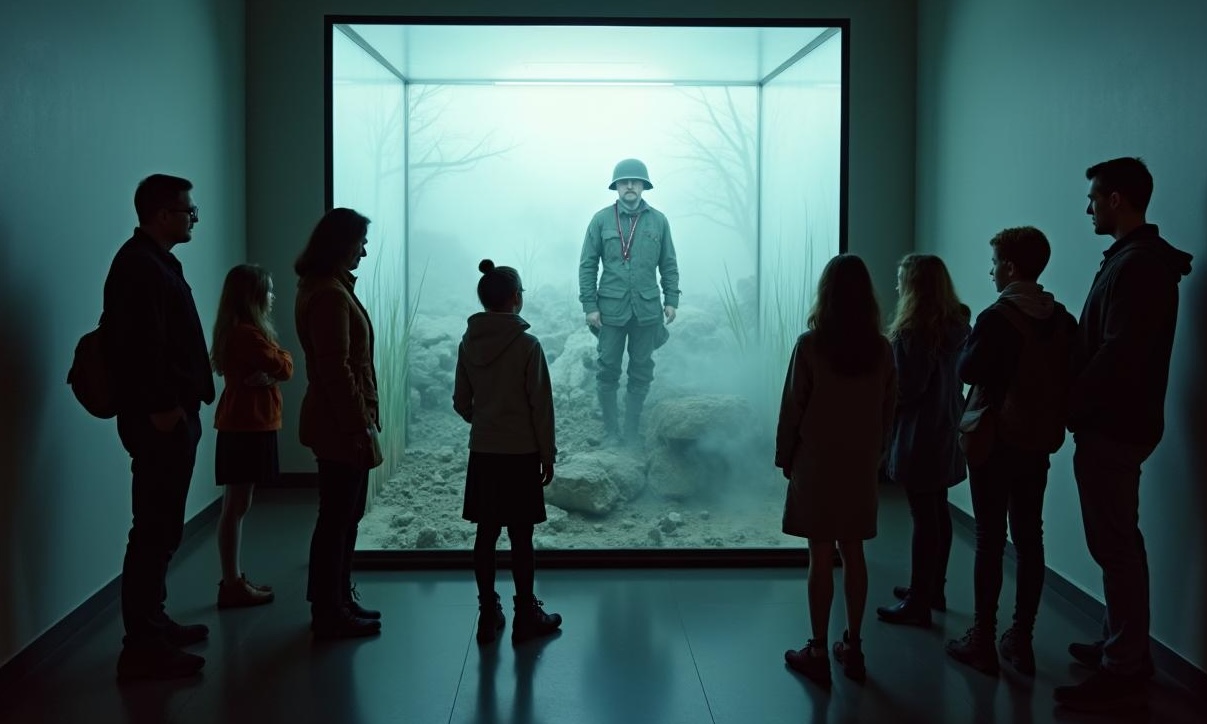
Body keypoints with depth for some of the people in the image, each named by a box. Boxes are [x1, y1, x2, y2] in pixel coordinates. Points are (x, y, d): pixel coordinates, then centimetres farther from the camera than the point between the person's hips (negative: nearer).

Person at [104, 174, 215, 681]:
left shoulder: (155, 262, 17)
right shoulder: (140, 266, -15)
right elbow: (140, 346, -23)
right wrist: (160, 408, -22)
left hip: (171, 414, 11)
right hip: (160, 419, -11)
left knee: (161, 527, 17)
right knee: (156, 530, -8)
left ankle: (153, 625, 27)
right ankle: (142, 647, -3)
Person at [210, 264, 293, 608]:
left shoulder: (240, 331, 15)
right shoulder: (247, 334, -16)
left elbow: (270, 368, 8)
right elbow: (284, 367, -16)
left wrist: (268, 374, -10)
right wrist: (280, 359, 2)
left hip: (244, 424, 10)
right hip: (247, 426, -10)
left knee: (236, 505, 12)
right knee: (237, 506, -7)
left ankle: (234, 579, 18)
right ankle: (232, 585, -3)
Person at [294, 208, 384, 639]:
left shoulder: (328, 288, 14)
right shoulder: (330, 295, -18)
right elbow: (336, 369, -22)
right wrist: (359, 425, -19)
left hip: (340, 420, 10)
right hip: (341, 423, -10)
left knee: (345, 515, 17)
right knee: (337, 518, -2)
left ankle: (338, 602, 27)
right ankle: (330, 615, 8)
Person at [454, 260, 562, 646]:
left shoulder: (468, 343, 0)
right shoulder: (527, 345, -14)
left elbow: (461, 403, 7)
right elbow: (541, 406, -12)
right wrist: (548, 454, -2)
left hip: (482, 453, 5)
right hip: (521, 454, -4)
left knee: (486, 534, 10)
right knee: (521, 537, 4)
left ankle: (488, 614, 18)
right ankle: (526, 616, 14)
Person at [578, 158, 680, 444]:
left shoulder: (658, 220, 4)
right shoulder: (601, 219, 0)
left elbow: (668, 264, 9)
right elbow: (587, 265, 1)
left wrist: (671, 299, 3)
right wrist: (589, 305, -4)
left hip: (647, 310, 1)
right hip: (611, 309, -1)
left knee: (641, 372, 7)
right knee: (608, 370, 3)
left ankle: (632, 431, 17)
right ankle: (611, 431, 14)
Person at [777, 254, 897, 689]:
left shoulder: (810, 344, -14)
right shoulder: (881, 349, -2)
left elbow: (792, 407, -9)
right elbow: (888, 411, 4)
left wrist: (785, 456, 4)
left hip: (817, 463, -4)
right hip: (862, 466, 4)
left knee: (821, 557, 2)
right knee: (853, 554, 12)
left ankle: (818, 653, 9)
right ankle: (852, 647, 21)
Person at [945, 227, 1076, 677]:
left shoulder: (997, 318, -15)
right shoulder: (1063, 320, 4)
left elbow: (969, 372, -13)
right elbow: (1068, 378, 7)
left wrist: (969, 342, 3)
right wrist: (1053, 427, 15)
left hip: (996, 441, -5)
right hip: (1040, 442, 6)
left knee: (990, 540, 1)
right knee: (1029, 539, 10)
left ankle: (983, 642, 6)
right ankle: (1021, 641, 16)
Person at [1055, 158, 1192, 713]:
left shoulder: (1135, 266, -19)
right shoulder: (1141, 258, 14)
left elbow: (1116, 356, -24)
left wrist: (1070, 405, -14)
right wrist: (1078, 400, 11)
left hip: (1111, 427, -11)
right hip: (1119, 421, 11)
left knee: (1115, 546, -5)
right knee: (1119, 542, 17)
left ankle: (1122, 672, 2)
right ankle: (1123, 647, 29)